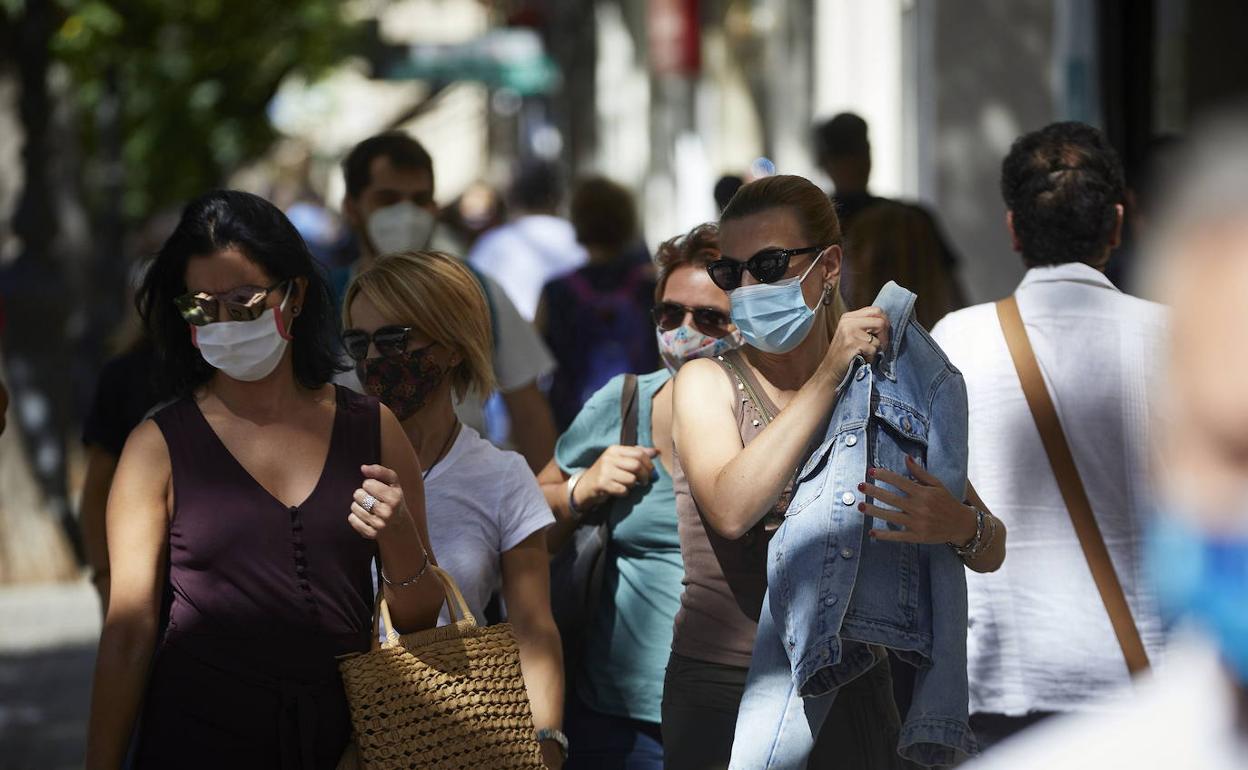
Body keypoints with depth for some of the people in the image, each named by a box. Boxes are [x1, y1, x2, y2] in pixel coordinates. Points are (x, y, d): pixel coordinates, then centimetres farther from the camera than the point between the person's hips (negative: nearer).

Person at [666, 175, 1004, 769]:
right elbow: (732, 510, -23)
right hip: (724, 691, -3)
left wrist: (960, 525, -20)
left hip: (853, 692, 3)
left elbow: (991, 554, 5)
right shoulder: (708, 383, -2)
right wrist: (828, 377, -19)